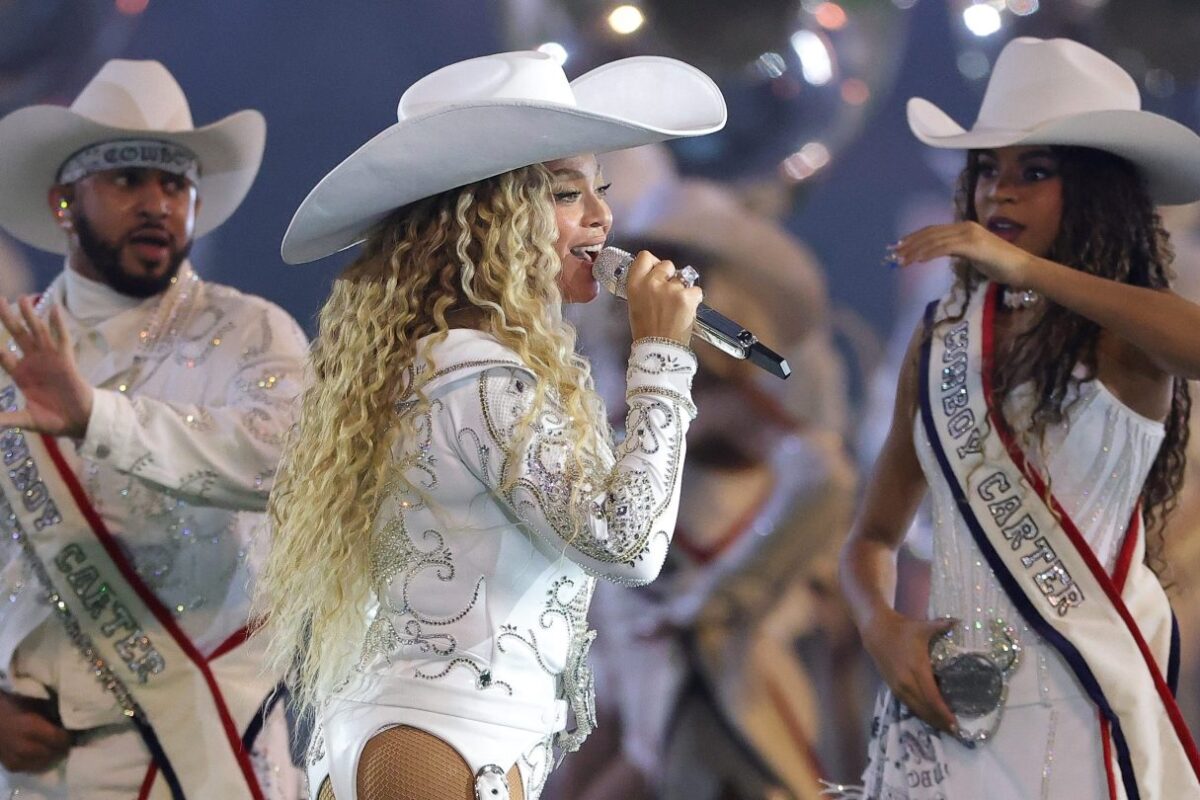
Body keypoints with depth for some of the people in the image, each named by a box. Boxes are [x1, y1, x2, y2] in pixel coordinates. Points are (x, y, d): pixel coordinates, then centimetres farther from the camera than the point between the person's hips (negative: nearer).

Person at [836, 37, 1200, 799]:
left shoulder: (1124, 340, -4)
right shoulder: (942, 340, 8)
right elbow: (875, 535, 15)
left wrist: (1030, 270, -28)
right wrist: (880, 626, -6)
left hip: (1082, 706, -4)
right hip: (950, 706, 4)